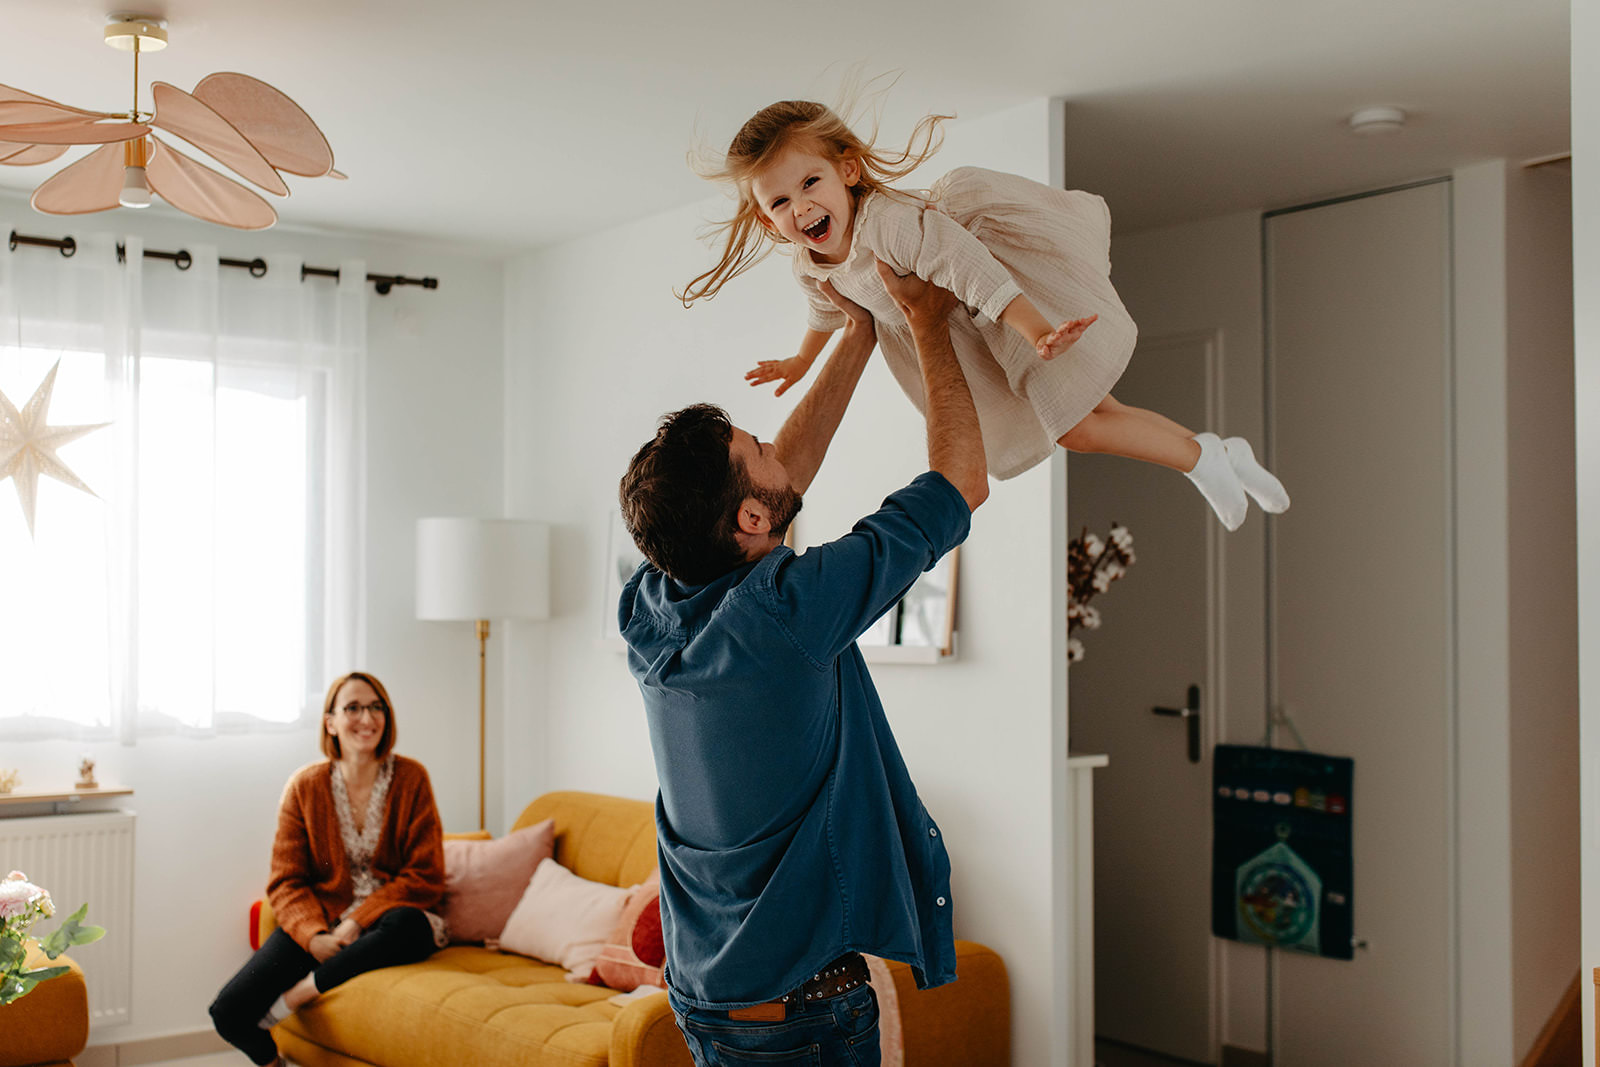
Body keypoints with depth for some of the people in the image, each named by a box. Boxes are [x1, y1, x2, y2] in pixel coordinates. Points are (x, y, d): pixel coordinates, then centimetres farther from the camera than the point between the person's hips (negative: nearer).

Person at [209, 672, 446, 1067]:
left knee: (411, 926, -39)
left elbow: (425, 878, -6)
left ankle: (292, 997, -22)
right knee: (229, 1012, -19)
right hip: (318, 921, 2)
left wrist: (357, 923, -17)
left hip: (383, 919, -1)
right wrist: (314, 936, -19)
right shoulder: (305, 787, 2)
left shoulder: (411, 779, -2)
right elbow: (286, 882, 1)